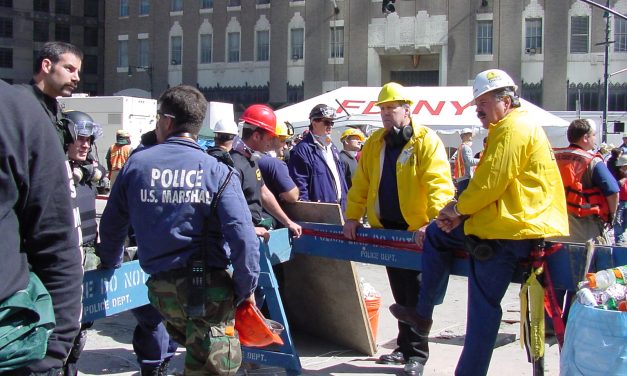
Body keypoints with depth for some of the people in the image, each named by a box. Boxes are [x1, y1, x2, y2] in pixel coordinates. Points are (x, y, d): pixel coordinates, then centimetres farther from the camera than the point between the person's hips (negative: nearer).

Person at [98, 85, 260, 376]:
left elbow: (112, 223, 14)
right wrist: (246, 289, -3)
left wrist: (110, 263, 32)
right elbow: (242, 235, -14)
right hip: (209, 286, -3)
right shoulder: (217, 172, -4)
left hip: (160, 287, 3)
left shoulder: (136, 163, 4)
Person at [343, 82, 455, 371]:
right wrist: (353, 216, 3)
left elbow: (439, 184, -18)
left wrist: (435, 221, -29)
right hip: (387, 228, 6)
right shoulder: (374, 143, 9)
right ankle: (405, 347, 25)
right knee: (399, 292, 14)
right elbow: (361, 183, 11)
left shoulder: (427, 141, -9)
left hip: (417, 230, -6)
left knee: (416, 293, 0)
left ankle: (417, 352, 10)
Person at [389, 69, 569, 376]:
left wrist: (458, 208, -4)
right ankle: (423, 314, 16)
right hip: (500, 224, 10)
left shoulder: (513, 128, -11)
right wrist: (462, 212, 6)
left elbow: (491, 181, -19)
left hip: (508, 229, -10)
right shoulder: (508, 129, 22)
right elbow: (489, 182, 20)